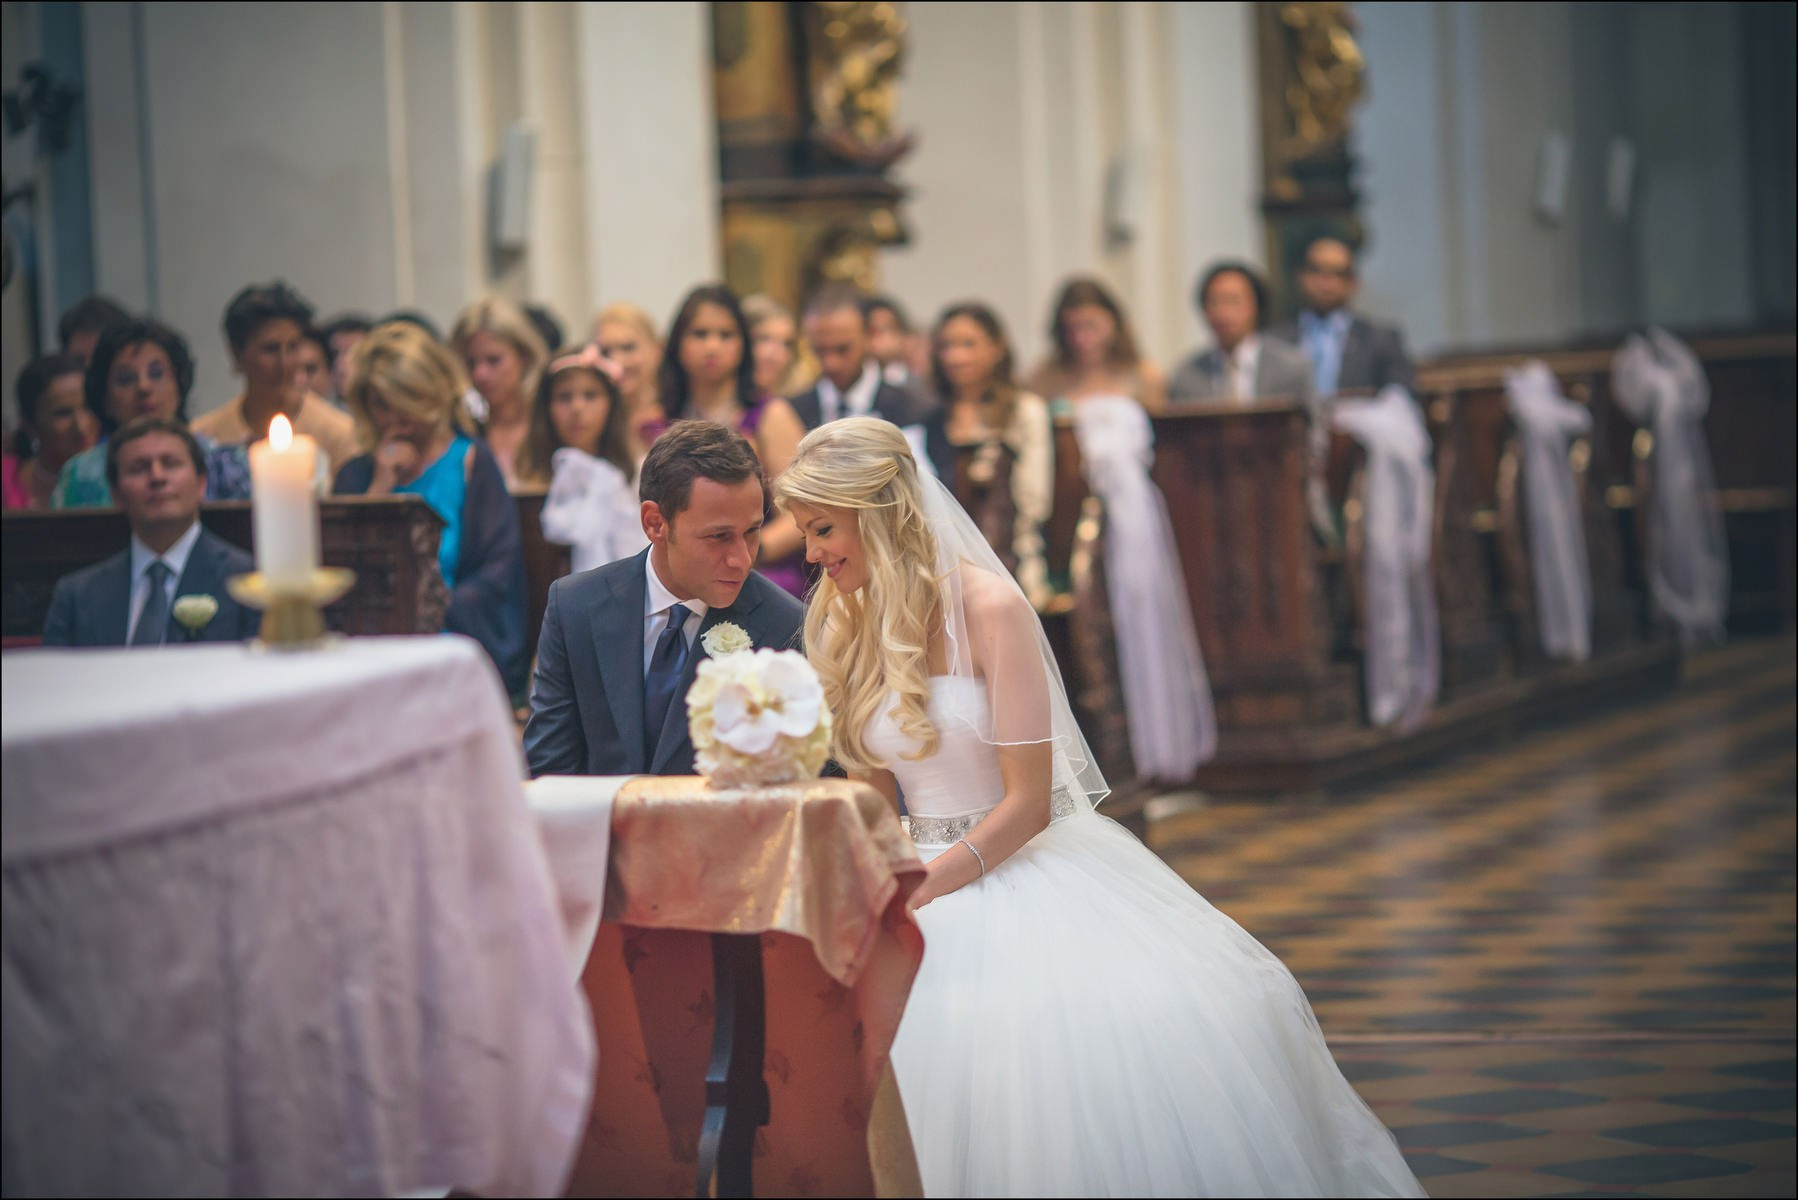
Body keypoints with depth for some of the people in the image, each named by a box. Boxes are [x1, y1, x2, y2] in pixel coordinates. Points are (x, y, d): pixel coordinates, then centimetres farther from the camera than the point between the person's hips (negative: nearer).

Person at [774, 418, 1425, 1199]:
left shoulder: (987, 607, -10)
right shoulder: (848, 628, 9)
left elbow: (1027, 802, -13)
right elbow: (872, 800, 10)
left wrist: (907, 897, -17)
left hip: (1029, 866, -4)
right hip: (925, 879, 4)